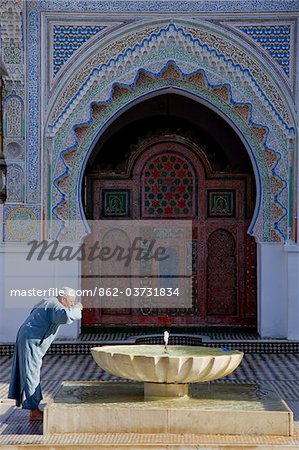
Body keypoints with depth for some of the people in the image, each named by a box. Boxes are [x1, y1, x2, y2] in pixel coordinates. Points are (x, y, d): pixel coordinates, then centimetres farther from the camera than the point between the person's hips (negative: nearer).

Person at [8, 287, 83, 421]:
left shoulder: (47, 302, 14)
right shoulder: (55, 306, -16)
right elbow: (65, 316, -38)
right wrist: (76, 309, -19)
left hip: (27, 340, 10)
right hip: (31, 343, -10)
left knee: (31, 374, 14)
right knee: (31, 375, -5)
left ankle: (34, 409, 21)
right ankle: (34, 412, 0)